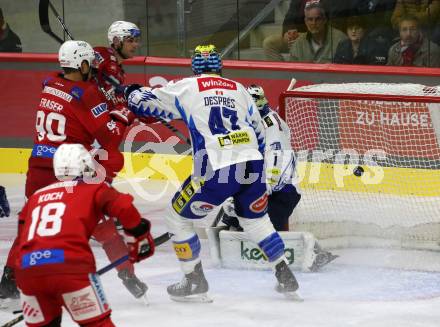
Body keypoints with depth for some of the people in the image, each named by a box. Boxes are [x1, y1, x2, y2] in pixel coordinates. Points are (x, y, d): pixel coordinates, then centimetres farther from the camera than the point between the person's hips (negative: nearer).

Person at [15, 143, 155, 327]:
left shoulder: (36, 197, 30)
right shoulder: (93, 189, 17)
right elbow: (124, 207, 2)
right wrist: (141, 238, 16)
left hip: (27, 270, 4)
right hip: (69, 265, -4)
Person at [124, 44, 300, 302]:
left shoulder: (186, 88, 8)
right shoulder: (239, 89, 20)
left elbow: (141, 101, 14)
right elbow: (259, 133, 26)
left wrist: (133, 92, 37)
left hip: (217, 172, -5)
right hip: (253, 165, 5)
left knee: (178, 217, 14)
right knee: (256, 219, 27)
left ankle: (195, 283, 15)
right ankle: (286, 278, 26)